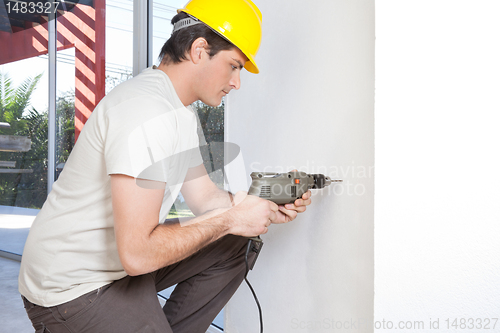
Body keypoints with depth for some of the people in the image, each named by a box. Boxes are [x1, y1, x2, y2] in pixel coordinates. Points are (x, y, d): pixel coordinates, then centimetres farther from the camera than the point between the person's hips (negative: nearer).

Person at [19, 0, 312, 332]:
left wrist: (272, 203, -6)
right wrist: (231, 219, -20)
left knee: (233, 245, 5)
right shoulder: (147, 109, -26)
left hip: (120, 258, 9)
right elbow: (137, 253, -30)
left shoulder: (182, 114, 7)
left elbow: (204, 197, 9)